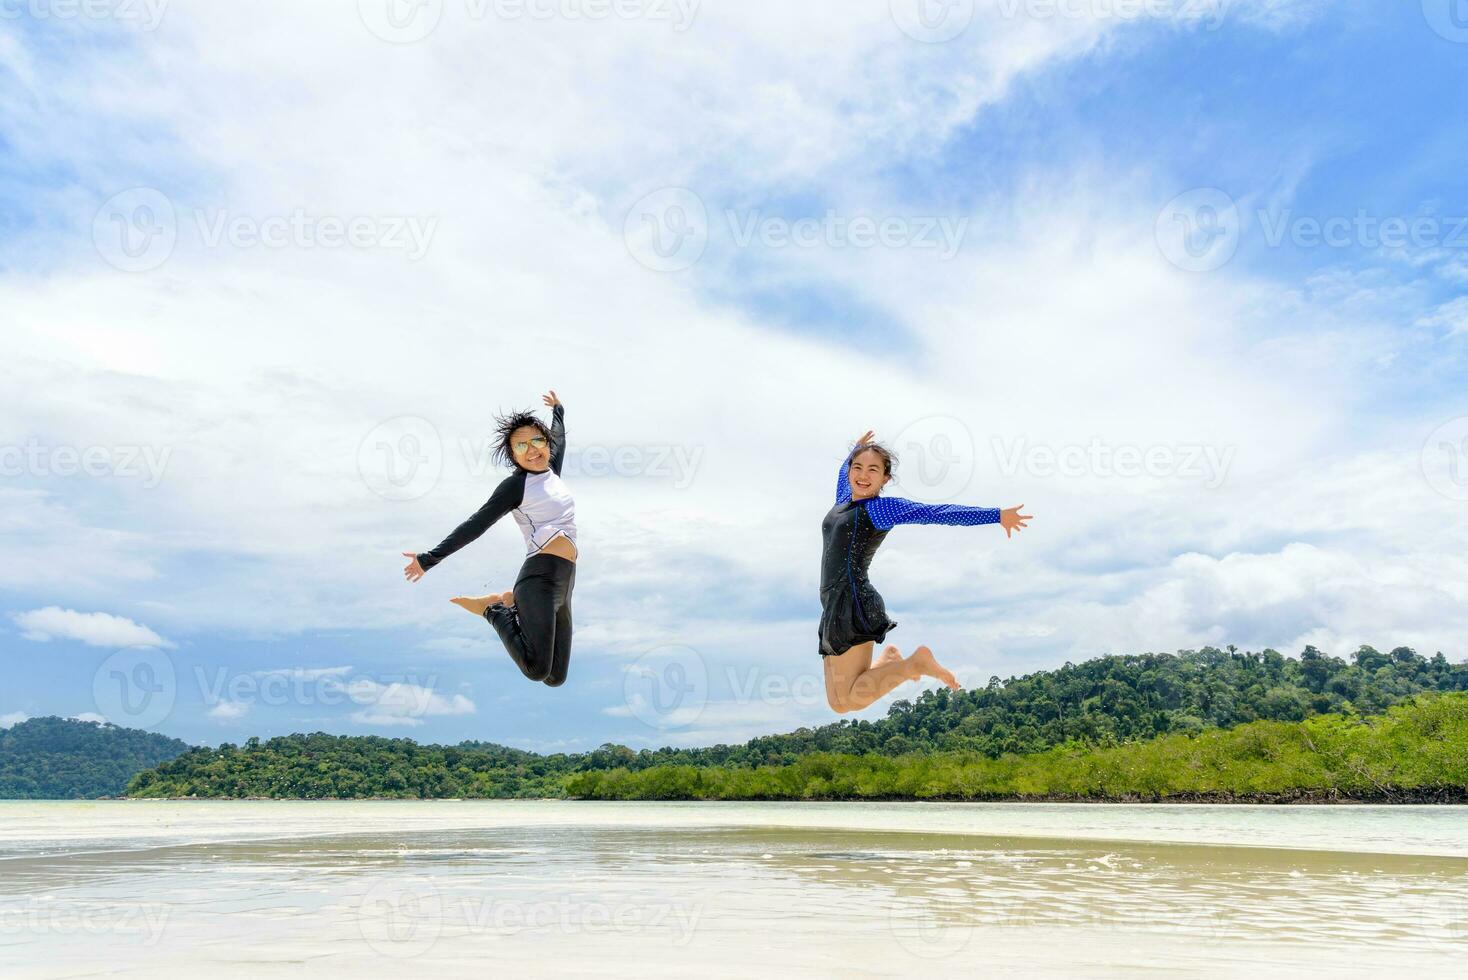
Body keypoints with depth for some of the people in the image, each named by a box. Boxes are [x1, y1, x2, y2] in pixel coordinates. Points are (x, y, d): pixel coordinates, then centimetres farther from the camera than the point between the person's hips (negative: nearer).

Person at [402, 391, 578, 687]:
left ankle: (514, 603, 20)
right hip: (540, 576, -7)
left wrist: (558, 410, 55)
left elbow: (559, 440, 40)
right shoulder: (516, 484, -2)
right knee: (536, 669, -22)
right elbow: (475, 525, -4)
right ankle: (493, 609, 1)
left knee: (555, 678, 6)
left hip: (563, 584, 7)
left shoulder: (551, 473, 18)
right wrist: (430, 559, -7)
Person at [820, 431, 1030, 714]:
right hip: (834, 609, 8)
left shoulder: (881, 507, -3)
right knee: (839, 704, 5)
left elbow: (939, 512, -10)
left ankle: (915, 663, -5)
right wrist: (856, 450, 57)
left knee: (850, 699, -17)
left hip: (853, 605, -8)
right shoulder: (844, 500, 18)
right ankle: (889, 661, 16)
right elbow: (844, 473, 43)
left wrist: (997, 515, -14)